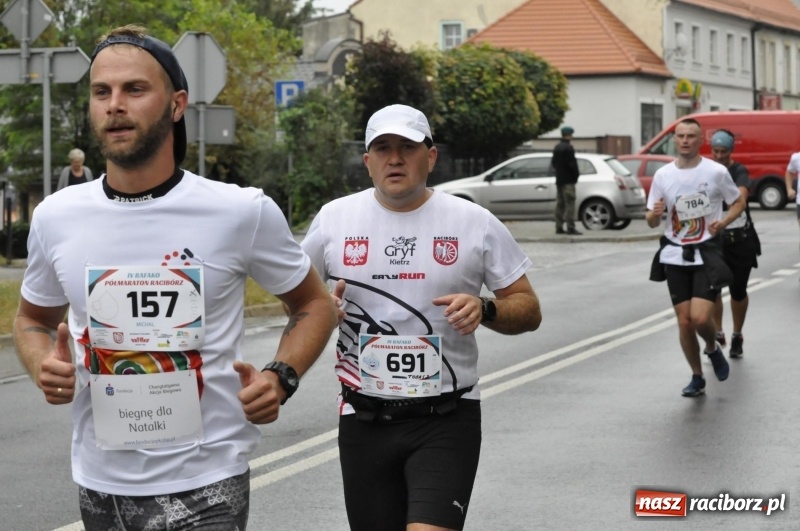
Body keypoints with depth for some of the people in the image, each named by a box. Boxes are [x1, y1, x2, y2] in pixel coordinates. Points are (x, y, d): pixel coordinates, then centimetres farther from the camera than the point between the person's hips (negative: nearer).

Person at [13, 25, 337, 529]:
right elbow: (33, 318, 17)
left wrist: (281, 377, -11)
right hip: (99, 483, 3)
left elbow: (315, 304, 7)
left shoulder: (244, 212, -8)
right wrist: (43, 366, -5)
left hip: (203, 485, -3)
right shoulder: (56, 217, 0)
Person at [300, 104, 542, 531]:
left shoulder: (475, 223, -2)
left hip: (447, 420, -2)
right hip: (364, 420, 3)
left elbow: (528, 310, 3)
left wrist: (486, 310, -18)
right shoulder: (334, 218, 2)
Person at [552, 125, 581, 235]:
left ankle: (559, 227, 12)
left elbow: (554, 163, 19)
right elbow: (572, 164, -18)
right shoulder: (568, 148, -15)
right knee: (570, 203, -10)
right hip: (568, 180, -9)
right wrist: (576, 175, -7)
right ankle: (570, 228, -14)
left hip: (559, 180, 9)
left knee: (560, 204, 11)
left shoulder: (557, 147, 14)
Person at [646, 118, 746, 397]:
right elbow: (651, 222, 5)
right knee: (684, 321, 3)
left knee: (700, 318, -16)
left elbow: (738, 202, 7)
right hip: (675, 256, 3)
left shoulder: (716, 171, -6)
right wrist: (655, 213, -20)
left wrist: (723, 222, -13)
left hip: (707, 253, -3)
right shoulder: (663, 175, 0)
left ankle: (713, 348, 18)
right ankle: (697, 378, 20)